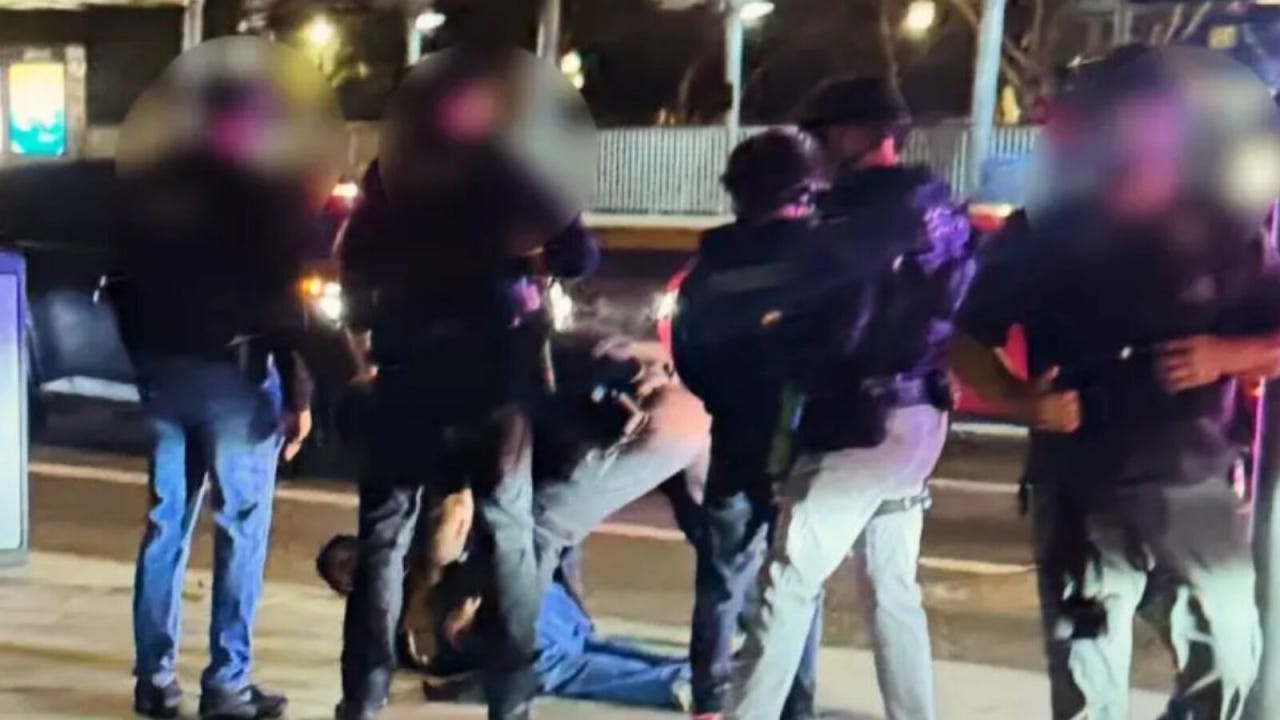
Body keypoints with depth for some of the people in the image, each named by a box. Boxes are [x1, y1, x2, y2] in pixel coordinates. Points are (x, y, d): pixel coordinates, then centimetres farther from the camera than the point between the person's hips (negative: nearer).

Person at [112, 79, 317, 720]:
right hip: (236, 372, -5)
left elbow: (124, 284, 10)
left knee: (165, 523, 11)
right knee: (241, 530, 1)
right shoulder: (270, 195, -9)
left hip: (163, 370, 5)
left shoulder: (145, 187, 7)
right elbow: (283, 303, -14)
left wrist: (145, 359, 17)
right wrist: (299, 391, -11)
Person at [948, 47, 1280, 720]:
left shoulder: (1224, 235, 1)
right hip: (1082, 497, -2)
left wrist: (1226, 356, -14)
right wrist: (1022, 401, -15)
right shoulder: (1042, 237, -2)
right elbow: (967, 344, 4)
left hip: (1196, 490, 2)